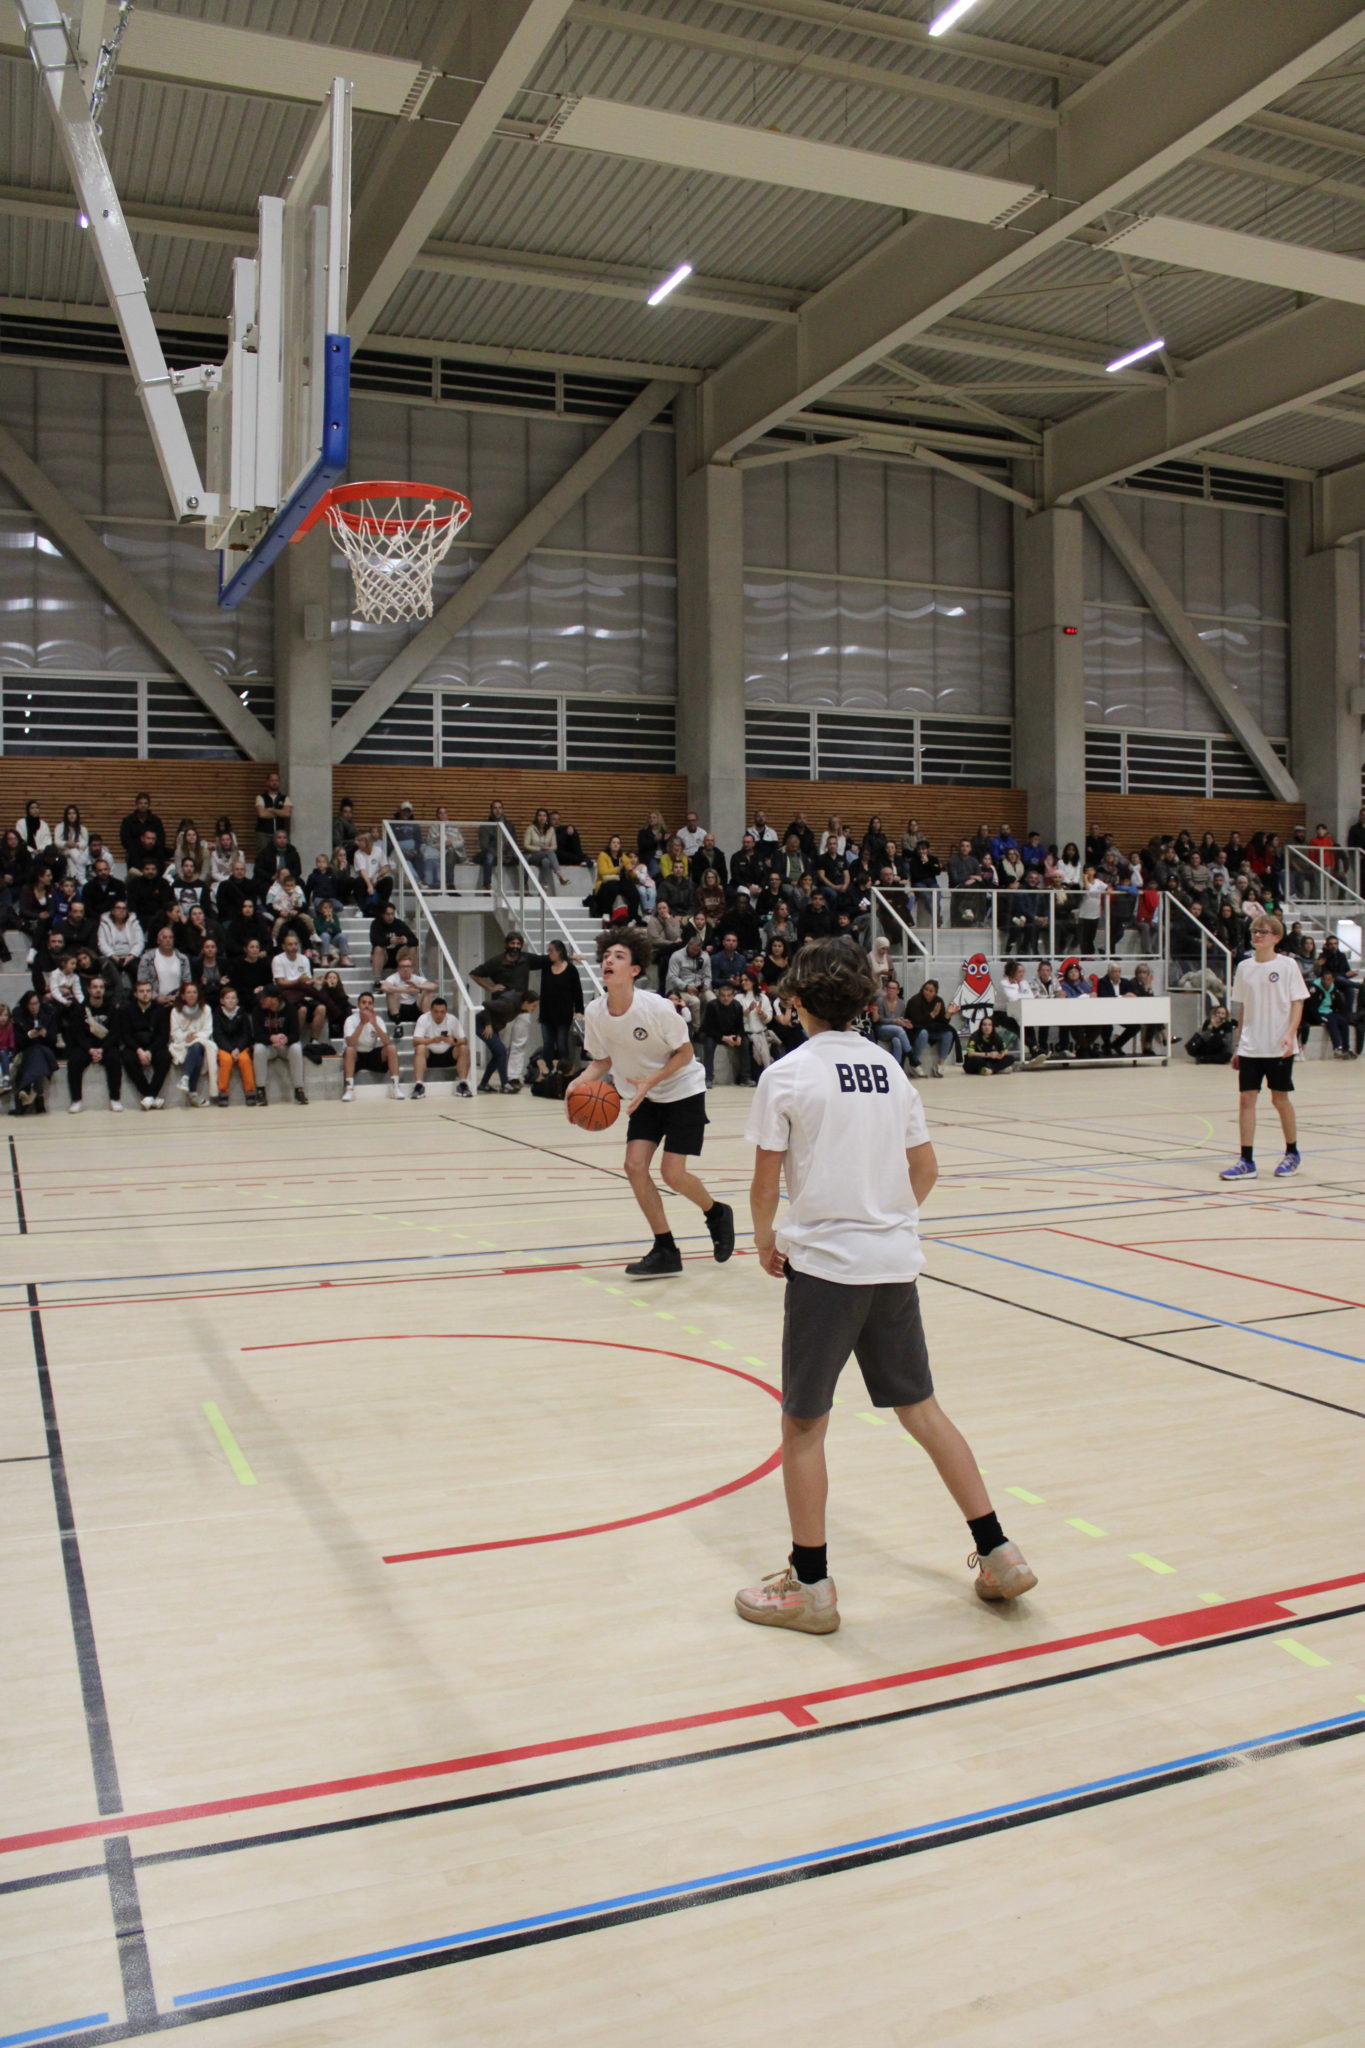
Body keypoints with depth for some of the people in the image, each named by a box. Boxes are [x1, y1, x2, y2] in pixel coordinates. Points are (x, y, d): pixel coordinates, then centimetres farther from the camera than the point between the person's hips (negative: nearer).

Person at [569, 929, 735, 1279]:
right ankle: (665, 1251, 4)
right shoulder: (595, 1012, -11)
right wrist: (581, 1081, -18)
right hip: (646, 1096, 5)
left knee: (673, 1174, -11)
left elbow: (685, 1052, -15)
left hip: (683, 1089, -5)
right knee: (635, 1165, -9)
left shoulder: (656, 1007, -27)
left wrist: (649, 1081, -27)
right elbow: (602, 1060, 3)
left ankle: (716, 1213, 21)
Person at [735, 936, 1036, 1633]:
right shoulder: (889, 1067, 8)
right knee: (920, 1408, 16)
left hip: (824, 1262, -5)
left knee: (803, 1423, 7)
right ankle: (998, 1554, 19)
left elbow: (765, 1185, -8)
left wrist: (766, 1239, 10)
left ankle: (810, 1584, 13)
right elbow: (926, 1170, 11)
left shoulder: (788, 1073, -8)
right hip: (896, 1260, 6)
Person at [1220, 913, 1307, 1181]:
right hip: (1250, 1047, 4)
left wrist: (1290, 1035, -20)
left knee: (1280, 1099, 6)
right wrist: (1237, 1045, 12)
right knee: (1246, 1099, -2)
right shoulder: (1244, 967, 7)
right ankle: (1247, 1162, 1)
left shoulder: (1288, 965, -4)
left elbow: (1297, 1003, -6)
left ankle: (1292, 1154, 26)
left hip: (1279, 1048, -3)